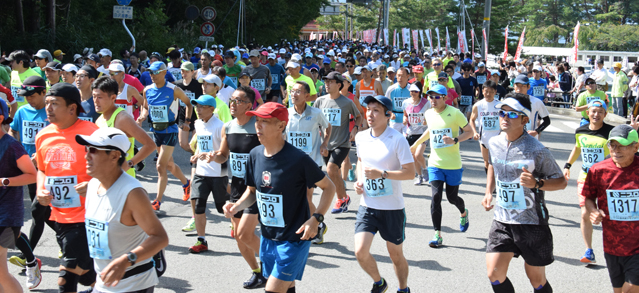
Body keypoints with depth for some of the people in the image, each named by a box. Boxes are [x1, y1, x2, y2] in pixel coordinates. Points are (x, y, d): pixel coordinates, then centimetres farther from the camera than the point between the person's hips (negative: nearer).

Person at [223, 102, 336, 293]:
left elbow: (328, 187, -10)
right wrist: (236, 207, -7)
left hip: (294, 239, -6)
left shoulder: (298, 159, -20)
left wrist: (316, 218, -23)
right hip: (268, 238, 6)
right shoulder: (255, 155, -1)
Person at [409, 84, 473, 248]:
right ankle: (437, 235, -5)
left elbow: (469, 131, -6)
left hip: (453, 164, -3)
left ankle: (464, 213, 43)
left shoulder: (454, 113, -11)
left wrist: (454, 140, -22)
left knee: (452, 197, 6)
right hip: (435, 164, 3)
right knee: (436, 197, -9)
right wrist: (416, 144, 29)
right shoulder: (428, 114, 4)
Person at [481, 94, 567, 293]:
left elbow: (561, 182, -9)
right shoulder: (494, 143, 2)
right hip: (502, 220, 4)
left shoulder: (536, 150, -16)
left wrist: (536, 183, -27)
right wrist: (488, 192, 13)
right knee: (494, 274, -5)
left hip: (532, 223, -4)